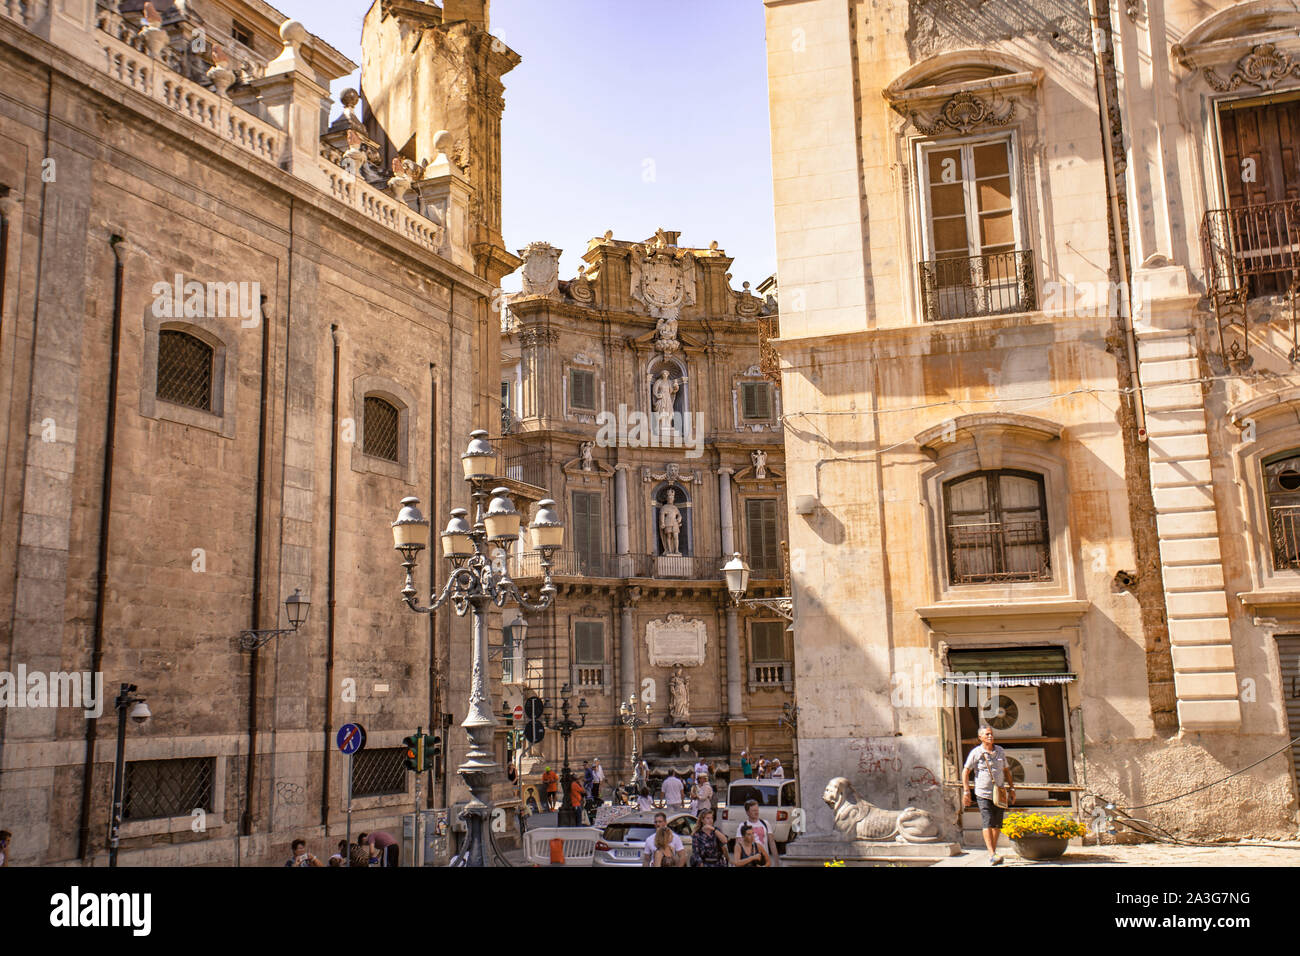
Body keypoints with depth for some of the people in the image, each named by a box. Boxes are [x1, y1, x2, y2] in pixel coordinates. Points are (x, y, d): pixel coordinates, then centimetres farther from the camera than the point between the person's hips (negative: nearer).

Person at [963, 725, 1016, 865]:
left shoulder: (1000, 751, 9)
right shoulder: (976, 753, -4)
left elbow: (1006, 770, 19)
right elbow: (965, 772, -2)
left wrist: (1011, 788, 14)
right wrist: (966, 792, -8)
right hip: (983, 794, -4)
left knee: (997, 824, 6)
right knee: (988, 823, -12)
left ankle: (993, 852, 19)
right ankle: (992, 855, -16)